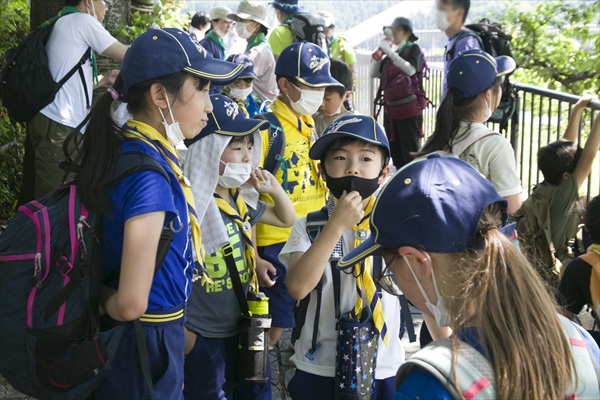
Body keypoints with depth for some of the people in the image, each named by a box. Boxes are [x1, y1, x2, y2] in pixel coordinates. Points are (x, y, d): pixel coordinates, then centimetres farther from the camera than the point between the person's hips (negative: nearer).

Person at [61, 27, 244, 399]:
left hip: (129, 337, 9)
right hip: (148, 344, -8)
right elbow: (131, 303, -26)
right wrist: (107, 299, -7)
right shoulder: (149, 172, -26)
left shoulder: (127, 148, 1)